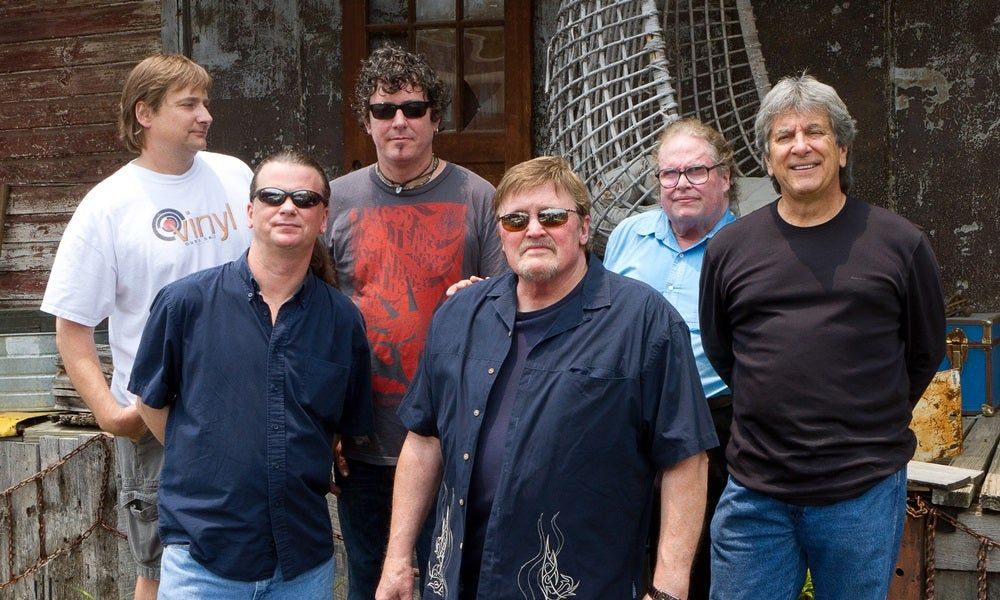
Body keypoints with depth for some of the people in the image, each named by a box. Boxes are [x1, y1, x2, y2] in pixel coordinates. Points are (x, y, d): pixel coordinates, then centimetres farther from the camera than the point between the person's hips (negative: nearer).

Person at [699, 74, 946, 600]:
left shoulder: (899, 244, 0)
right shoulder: (728, 249, 4)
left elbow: (924, 354, 10)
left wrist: (869, 426, 10)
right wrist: (775, 418, 11)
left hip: (863, 494, -1)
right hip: (754, 494, 1)